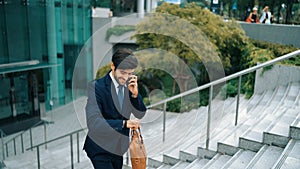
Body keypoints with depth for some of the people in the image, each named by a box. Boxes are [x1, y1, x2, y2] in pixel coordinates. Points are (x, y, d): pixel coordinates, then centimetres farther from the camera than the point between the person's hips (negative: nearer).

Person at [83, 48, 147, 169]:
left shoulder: (129, 86, -3)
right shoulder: (96, 86, -20)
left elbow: (140, 114, -1)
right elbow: (93, 122, -29)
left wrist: (135, 94, -18)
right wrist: (124, 123, -39)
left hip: (118, 148, 6)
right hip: (100, 149, -6)